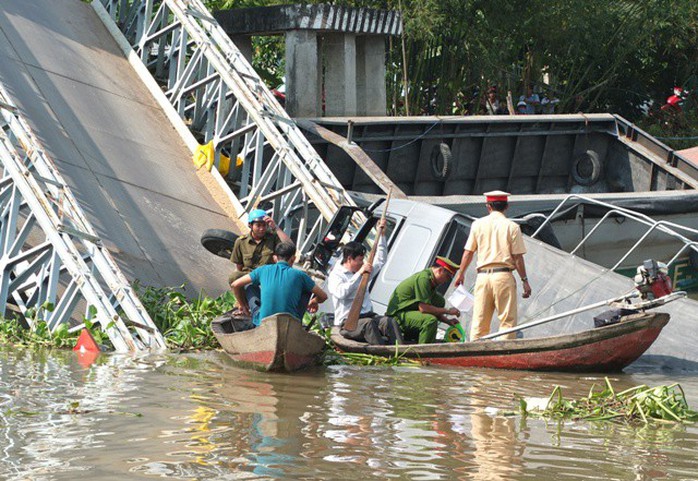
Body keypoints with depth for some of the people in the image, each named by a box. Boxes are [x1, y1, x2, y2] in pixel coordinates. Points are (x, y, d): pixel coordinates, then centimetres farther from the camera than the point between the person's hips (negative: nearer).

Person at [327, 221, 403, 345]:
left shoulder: (361, 271, 22)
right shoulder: (335, 276, -1)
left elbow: (380, 260, 33)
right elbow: (341, 293, -22)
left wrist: (381, 234, 27)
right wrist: (358, 274, -17)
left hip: (368, 316, 6)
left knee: (390, 321, -25)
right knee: (368, 324, -38)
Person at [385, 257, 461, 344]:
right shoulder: (423, 279, -18)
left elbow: (432, 309, 19)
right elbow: (423, 308, -23)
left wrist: (447, 320, 6)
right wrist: (447, 311, -14)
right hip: (398, 315, -10)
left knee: (440, 301, 10)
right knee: (431, 320, -30)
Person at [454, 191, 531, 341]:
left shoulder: (478, 224, 6)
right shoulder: (512, 227, -1)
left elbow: (468, 252, 9)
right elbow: (518, 257, -3)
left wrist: (461, 273, 22)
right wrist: (524, 280, 4)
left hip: (483, 276, 3)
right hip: (503, 276, -3)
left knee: (479, 320, 7)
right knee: (508, 320, 0)